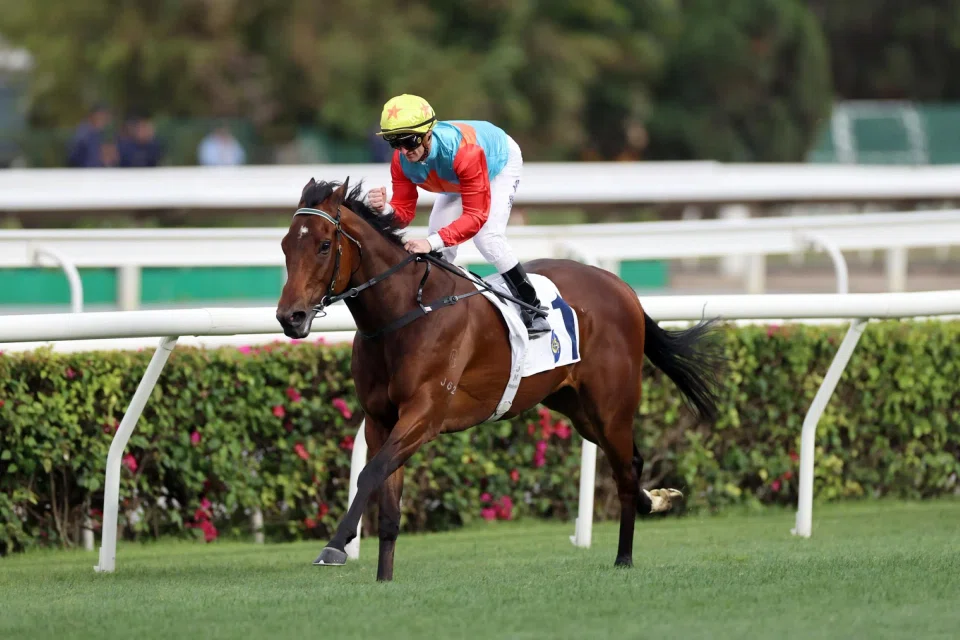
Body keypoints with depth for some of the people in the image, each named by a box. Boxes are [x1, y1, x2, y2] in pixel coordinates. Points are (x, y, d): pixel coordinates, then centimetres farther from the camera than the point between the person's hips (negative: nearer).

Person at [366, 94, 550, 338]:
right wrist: (385, 209, -49)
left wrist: (433, 242, -60)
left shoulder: (463, 151, -48)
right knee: (439, 249, -3)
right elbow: (404, 213, -23)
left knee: (487, 237, -23)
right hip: (457, 181, 6)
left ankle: (533, 311, -10)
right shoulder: (401, 161, -29)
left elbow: (476, 216, -46)